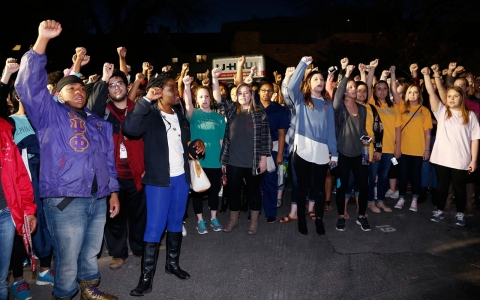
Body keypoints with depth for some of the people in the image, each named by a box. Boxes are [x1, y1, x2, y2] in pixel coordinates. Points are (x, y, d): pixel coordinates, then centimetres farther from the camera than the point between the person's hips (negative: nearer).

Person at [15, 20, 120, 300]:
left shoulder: (98, 122, 18)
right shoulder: (50, 114, 4)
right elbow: (29, 84, -12)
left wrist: (113, 191, 14)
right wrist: (42, 40, -19)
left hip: (98, 199, 5)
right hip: (65, 200, -5)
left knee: (91, 252, 19)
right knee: (68, 258, 4)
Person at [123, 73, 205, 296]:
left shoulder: (180, 116, 11)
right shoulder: (149, 116, -10)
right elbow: (129, 128, -32)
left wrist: (196, 145, -1)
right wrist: (146, 100, -30)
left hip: (181, 177, 6)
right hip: (159, 179, -6)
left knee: (176, 222, 16)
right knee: (154, 227, -3)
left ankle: (173, 263, 33)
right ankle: (146, 276, 9)